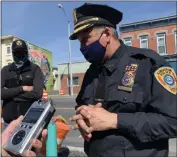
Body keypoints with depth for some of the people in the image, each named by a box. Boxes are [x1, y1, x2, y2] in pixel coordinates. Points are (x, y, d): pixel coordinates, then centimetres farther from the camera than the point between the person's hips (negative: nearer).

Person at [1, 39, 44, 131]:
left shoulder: (35, 69, 1)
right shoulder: (5, 70, 9)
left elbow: (37, 93, -13)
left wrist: (10, 93, -7)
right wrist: (22, 88, -10)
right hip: (9, 121, 3)